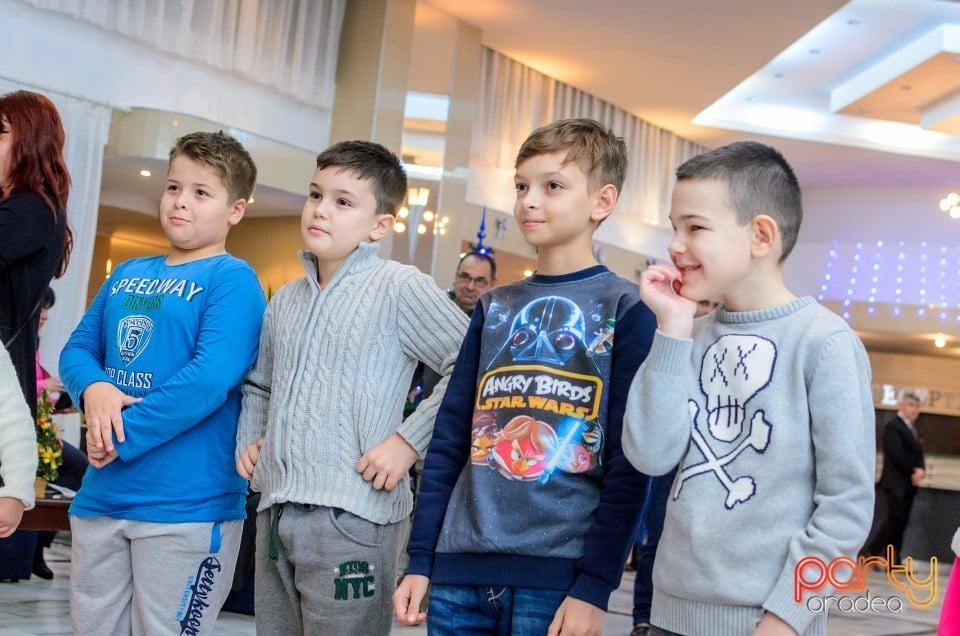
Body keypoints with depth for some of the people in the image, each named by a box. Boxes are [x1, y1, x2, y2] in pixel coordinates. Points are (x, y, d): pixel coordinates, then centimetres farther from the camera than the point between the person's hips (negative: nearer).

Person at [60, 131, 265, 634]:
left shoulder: (232, 279, -8)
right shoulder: (127, 274, 14)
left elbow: (211, 377, -20)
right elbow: (77, 348, 13)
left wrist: (123, 436, -18)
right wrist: (92, 389, -10)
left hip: (186, 504, -6)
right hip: (100, 497, 7)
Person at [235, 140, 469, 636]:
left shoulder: (398, 287, -6)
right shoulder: (286, 300, 15)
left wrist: (410, 440, -14)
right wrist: (248, 440, 13)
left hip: (351, 513, -7)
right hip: (275, 509, 7)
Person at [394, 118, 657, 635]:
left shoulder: (625, 311, -2)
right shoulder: (493, 307, 12)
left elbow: (629, 466, -7)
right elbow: (449, 437, 10)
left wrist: (594, 586, -13)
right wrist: (420, 560, 6)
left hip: (557, 576, -4)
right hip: (458, 571, 4)